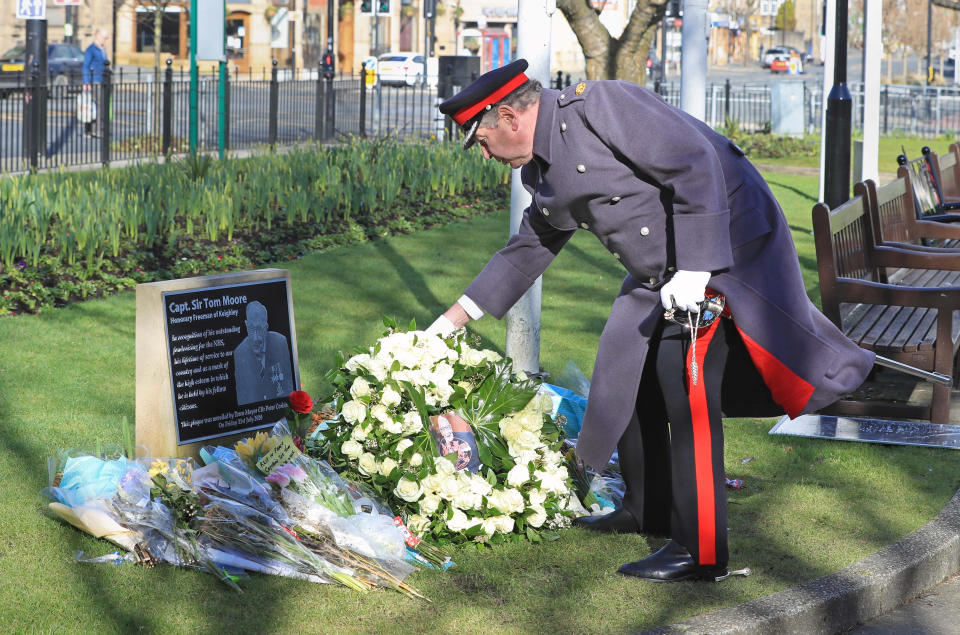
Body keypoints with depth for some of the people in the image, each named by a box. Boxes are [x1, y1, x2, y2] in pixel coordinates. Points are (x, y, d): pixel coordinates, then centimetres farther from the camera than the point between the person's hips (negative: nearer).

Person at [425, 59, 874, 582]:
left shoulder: (599, 106, -20)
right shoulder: (542, 170, 10)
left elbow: (694, 163, -25)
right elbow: (528, 249, 22)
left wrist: (694, 268, -28)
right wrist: (453, 320, 21)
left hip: (724, 244, -10)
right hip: (663, 271, 10)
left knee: (684, 384, -18)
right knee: (629, 372, 14)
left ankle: (701, 552, -15)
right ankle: (648, 510, 32)